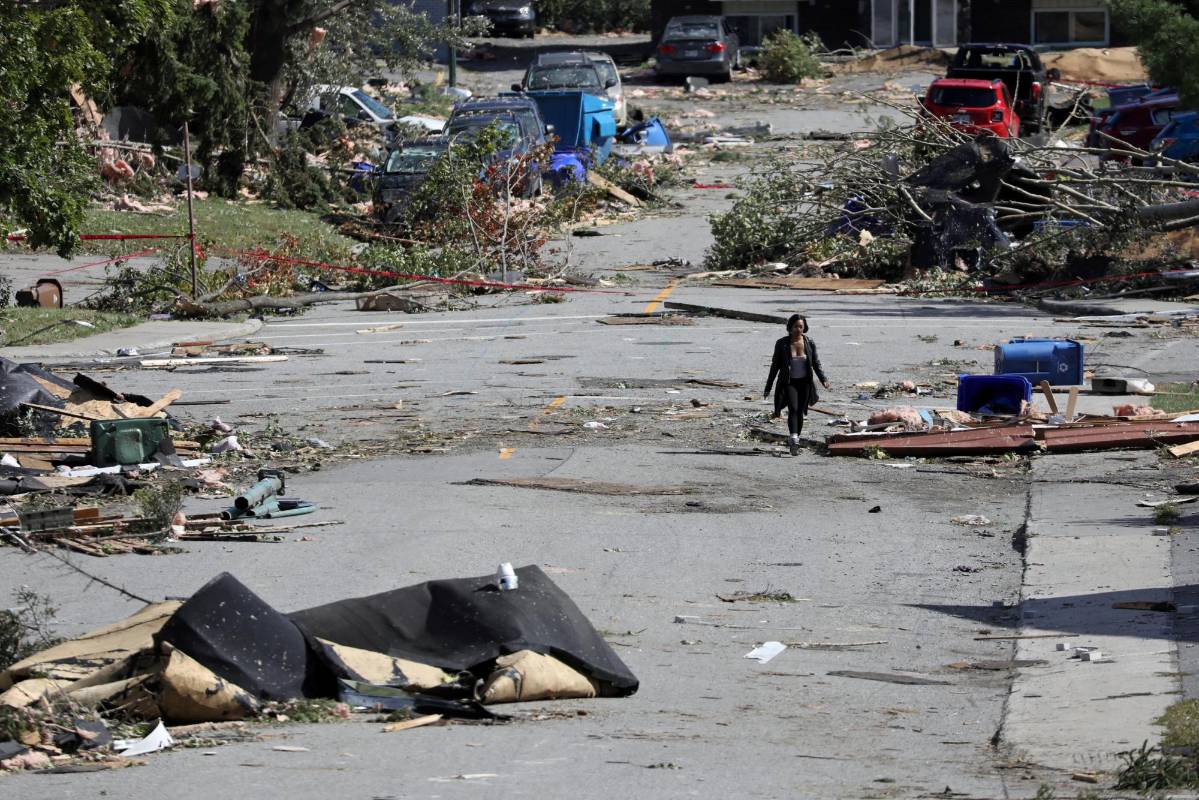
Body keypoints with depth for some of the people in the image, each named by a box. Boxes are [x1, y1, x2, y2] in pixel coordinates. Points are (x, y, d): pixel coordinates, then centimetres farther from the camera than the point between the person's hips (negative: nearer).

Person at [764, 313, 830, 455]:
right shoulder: (782, 344, -4)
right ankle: (794, 440, -34)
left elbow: (816, 363, 5)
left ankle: (794, 441, 22)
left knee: (800, 412, 5)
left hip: (804, 383, 3)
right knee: (793, 409, -21)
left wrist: (823, 379, -11)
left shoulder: (809, 343, 0)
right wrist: (768, 387, 3)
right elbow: (775, 365, 2)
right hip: (788, 383, -3)